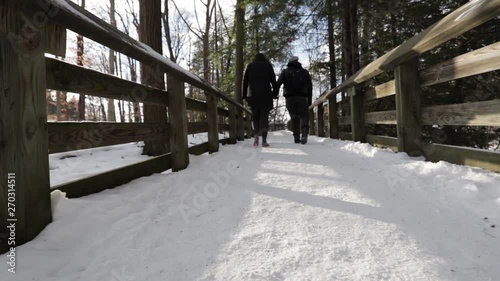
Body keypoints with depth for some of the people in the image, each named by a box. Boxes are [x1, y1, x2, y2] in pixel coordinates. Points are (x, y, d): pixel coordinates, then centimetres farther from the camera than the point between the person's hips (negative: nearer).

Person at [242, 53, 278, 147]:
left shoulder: (250, 66, 15)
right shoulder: (268, 65, 12)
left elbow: (245, 81, 9)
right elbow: (273, 80, 4)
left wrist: (244, 95, 10)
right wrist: (275, 93, 4)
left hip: (253, 94, 1)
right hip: (266, 94, -1)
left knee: (255, 116, 11)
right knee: (264, 116, 0)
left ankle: (256, 135, -11)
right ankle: (264, 140, -9)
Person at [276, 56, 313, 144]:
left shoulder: (285, 72, 13)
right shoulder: (305, 72, 17)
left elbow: (278, 84, 1)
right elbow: (310, 87, 13)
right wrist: (310, 100, 13)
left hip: (290, 98, 0)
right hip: (302, 97, 0)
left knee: (294, 117, 10)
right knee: (304, 116, 3)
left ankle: (296, 137, 4)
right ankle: (304, 134, -23)